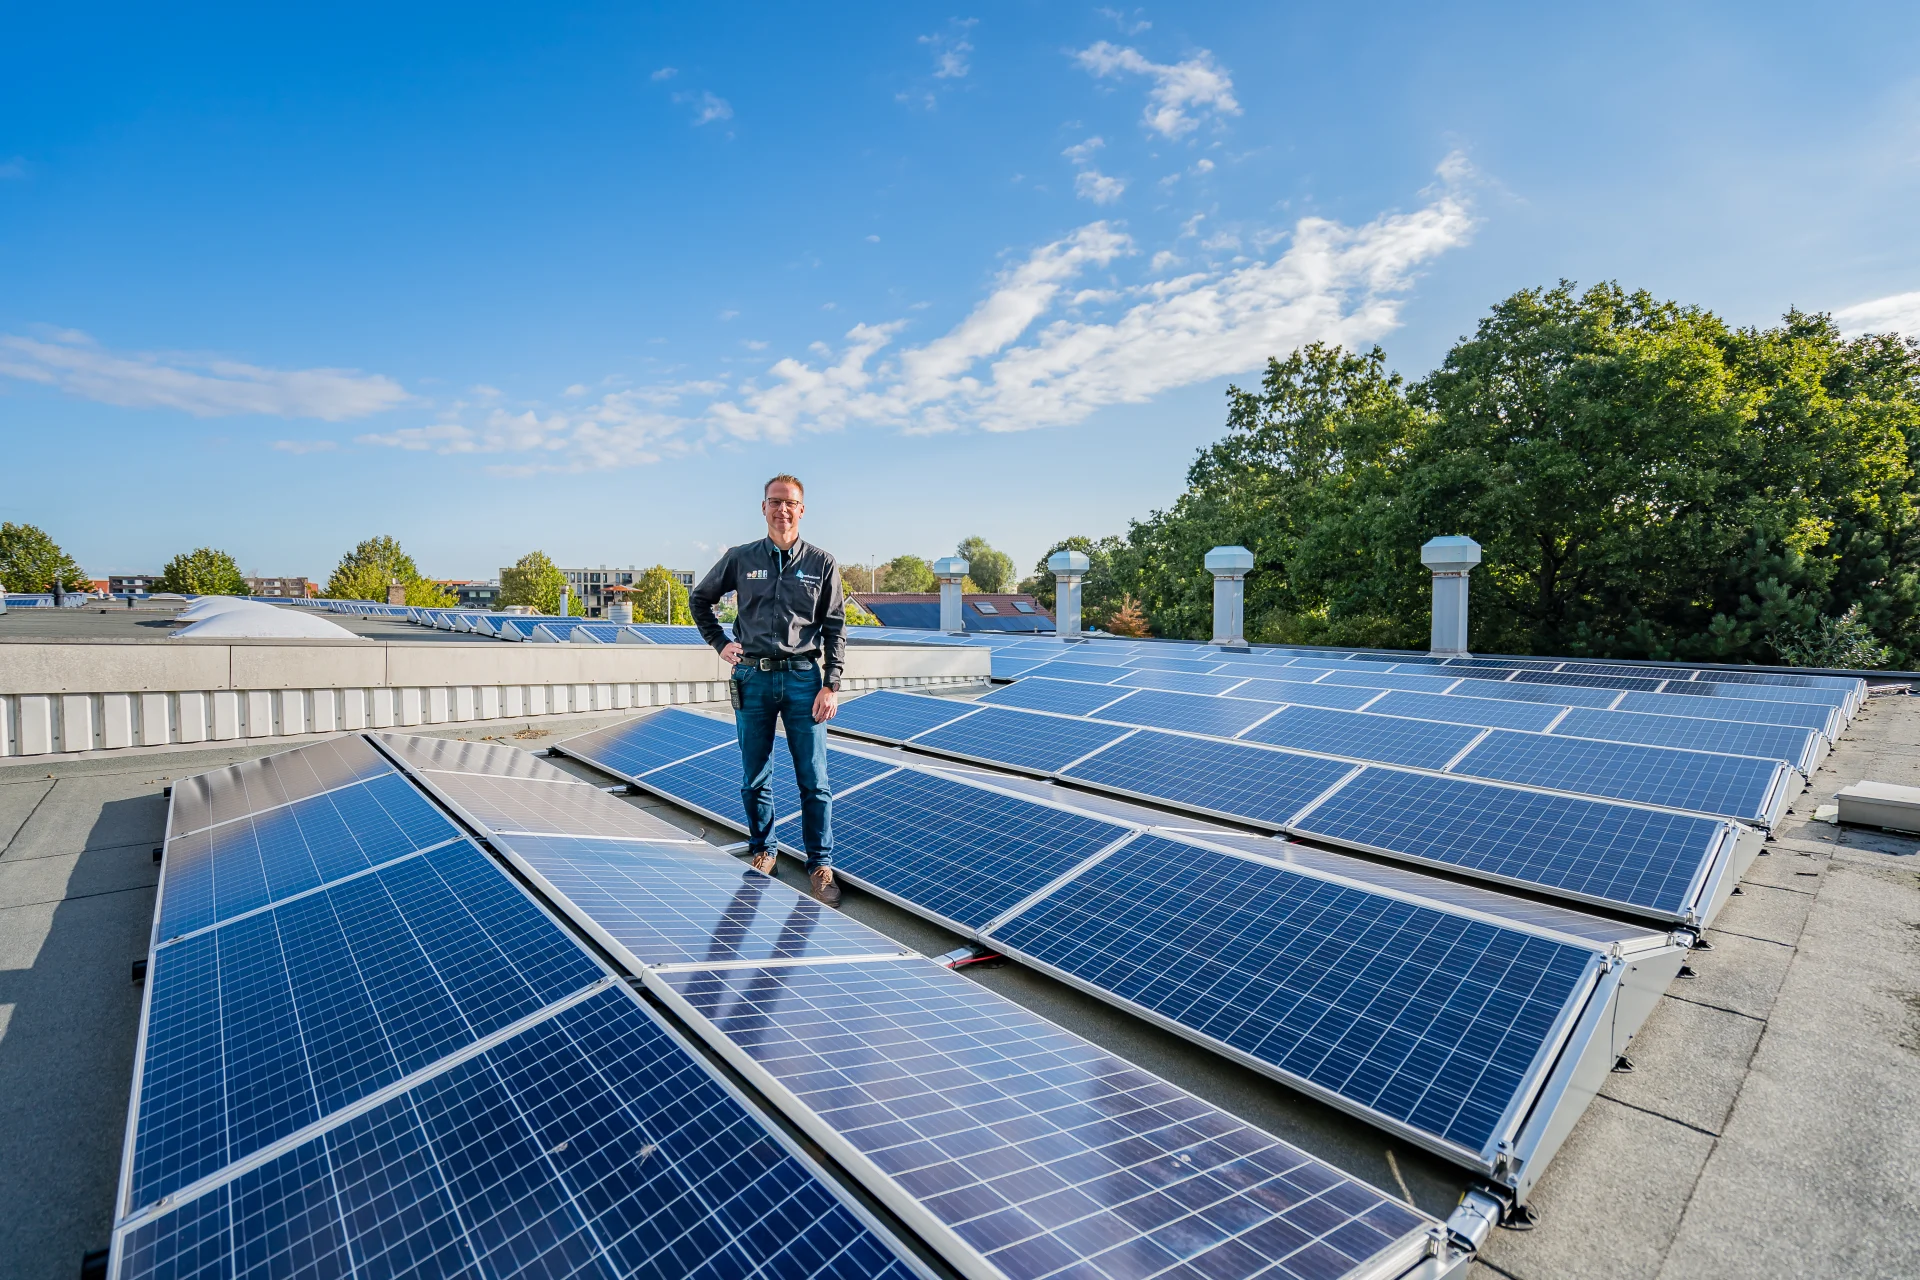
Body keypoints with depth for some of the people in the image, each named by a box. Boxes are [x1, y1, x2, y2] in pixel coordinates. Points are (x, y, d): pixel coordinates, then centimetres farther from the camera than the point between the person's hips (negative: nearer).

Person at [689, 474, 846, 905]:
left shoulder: (822, 563, 3)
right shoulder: (740, 559, 5)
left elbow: (835, 629, 3)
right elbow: (700, 599, 20)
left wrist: (831, 685, -4)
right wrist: (720, 643, 9)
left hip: (803, 678, -1)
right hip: (753, 678, 2)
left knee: (813, 780, 1)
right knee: (754, 778, 11)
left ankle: (820, 865, 13)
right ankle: (762, 852, 30)